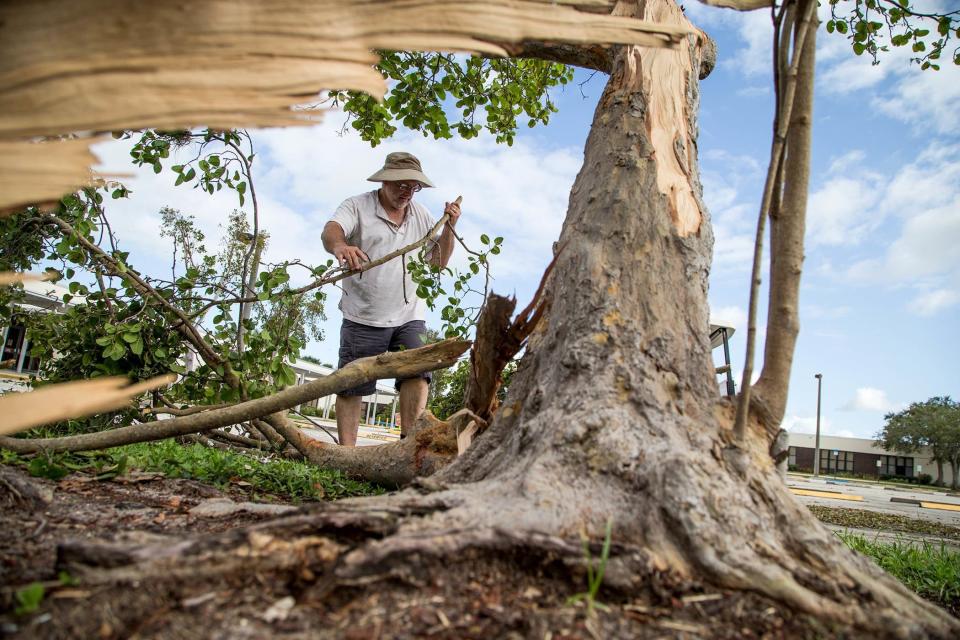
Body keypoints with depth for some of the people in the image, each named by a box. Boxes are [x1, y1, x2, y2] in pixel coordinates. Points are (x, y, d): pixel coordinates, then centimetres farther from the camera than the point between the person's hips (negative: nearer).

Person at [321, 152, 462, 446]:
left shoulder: (421, 215, 13)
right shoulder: (357, 206, -1)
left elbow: (439, 260, 14)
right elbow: (330, 231, -21)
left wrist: (449, 227, -2)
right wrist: (339, 245, -45)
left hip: (409, 316, 3)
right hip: (363, 318, -3)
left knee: (417, 374, -13)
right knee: (351, 386, 1)